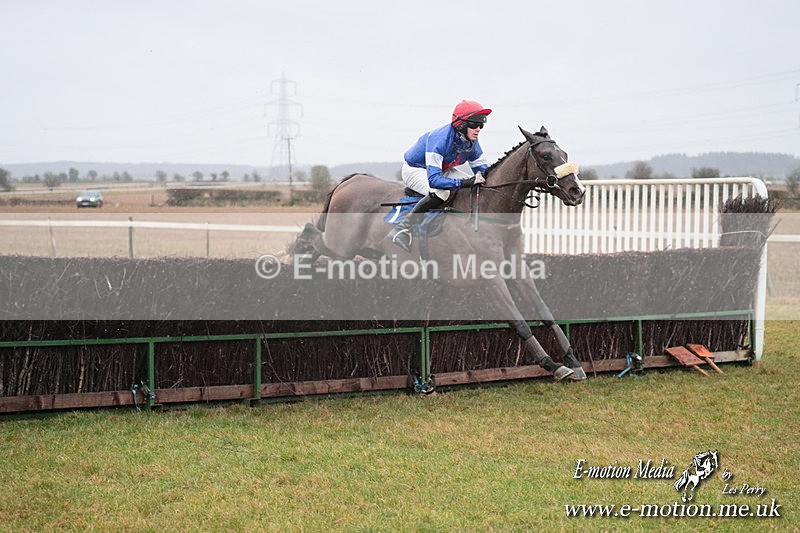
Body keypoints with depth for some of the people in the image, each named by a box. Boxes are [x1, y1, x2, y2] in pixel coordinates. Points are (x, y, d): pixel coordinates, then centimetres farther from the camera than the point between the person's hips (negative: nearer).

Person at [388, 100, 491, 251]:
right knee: (441, 192, -38)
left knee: (479, 187, -4)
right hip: (415, 169, -8)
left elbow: (482, 168, 0)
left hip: (441, 169, 8)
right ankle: (403, 228, -29)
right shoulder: (439, 140, -37)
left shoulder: (471, 142, -13)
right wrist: (464, 183, -50)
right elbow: (433, 180, -44)